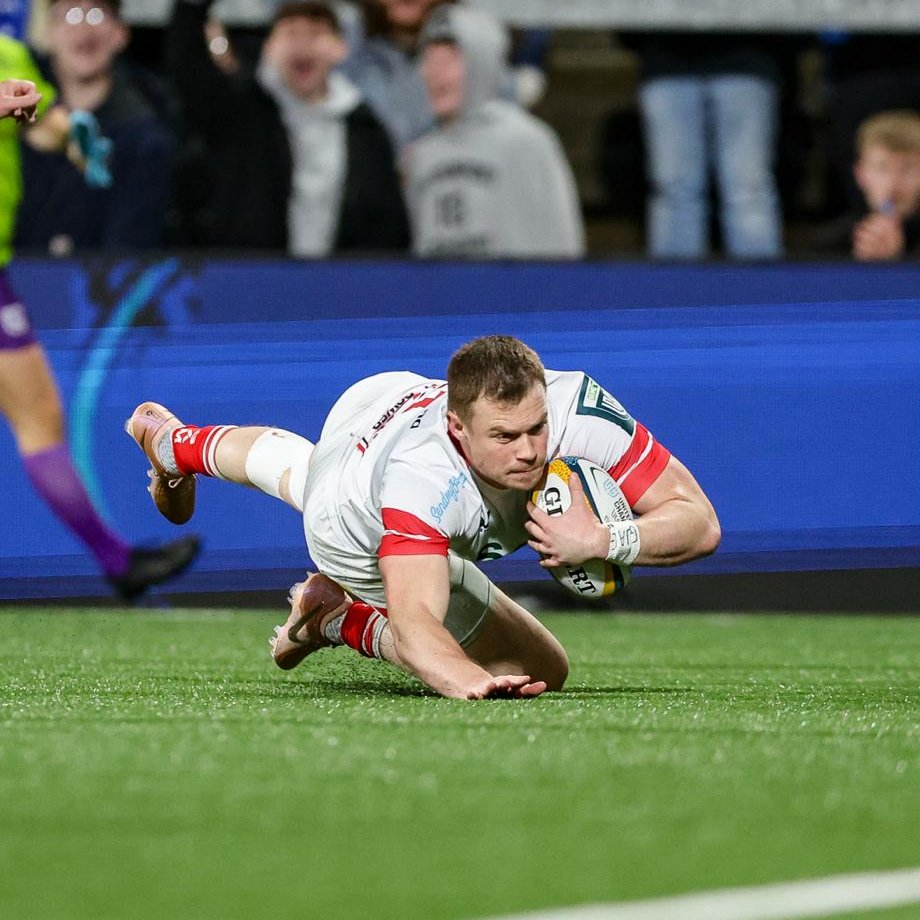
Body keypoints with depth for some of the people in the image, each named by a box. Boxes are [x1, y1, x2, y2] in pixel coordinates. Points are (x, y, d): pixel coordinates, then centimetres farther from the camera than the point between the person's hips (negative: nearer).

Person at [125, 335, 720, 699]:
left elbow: (700, 523, -40)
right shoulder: (425, 479, -52)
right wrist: (466, 678, -78)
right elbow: (414, 619, -58)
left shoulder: (577, 407, -43)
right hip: (355, 536, -5)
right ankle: (341, 619, 20)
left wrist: (606, 541, -58)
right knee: (542, 672, 3)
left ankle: (173, 442, 71)